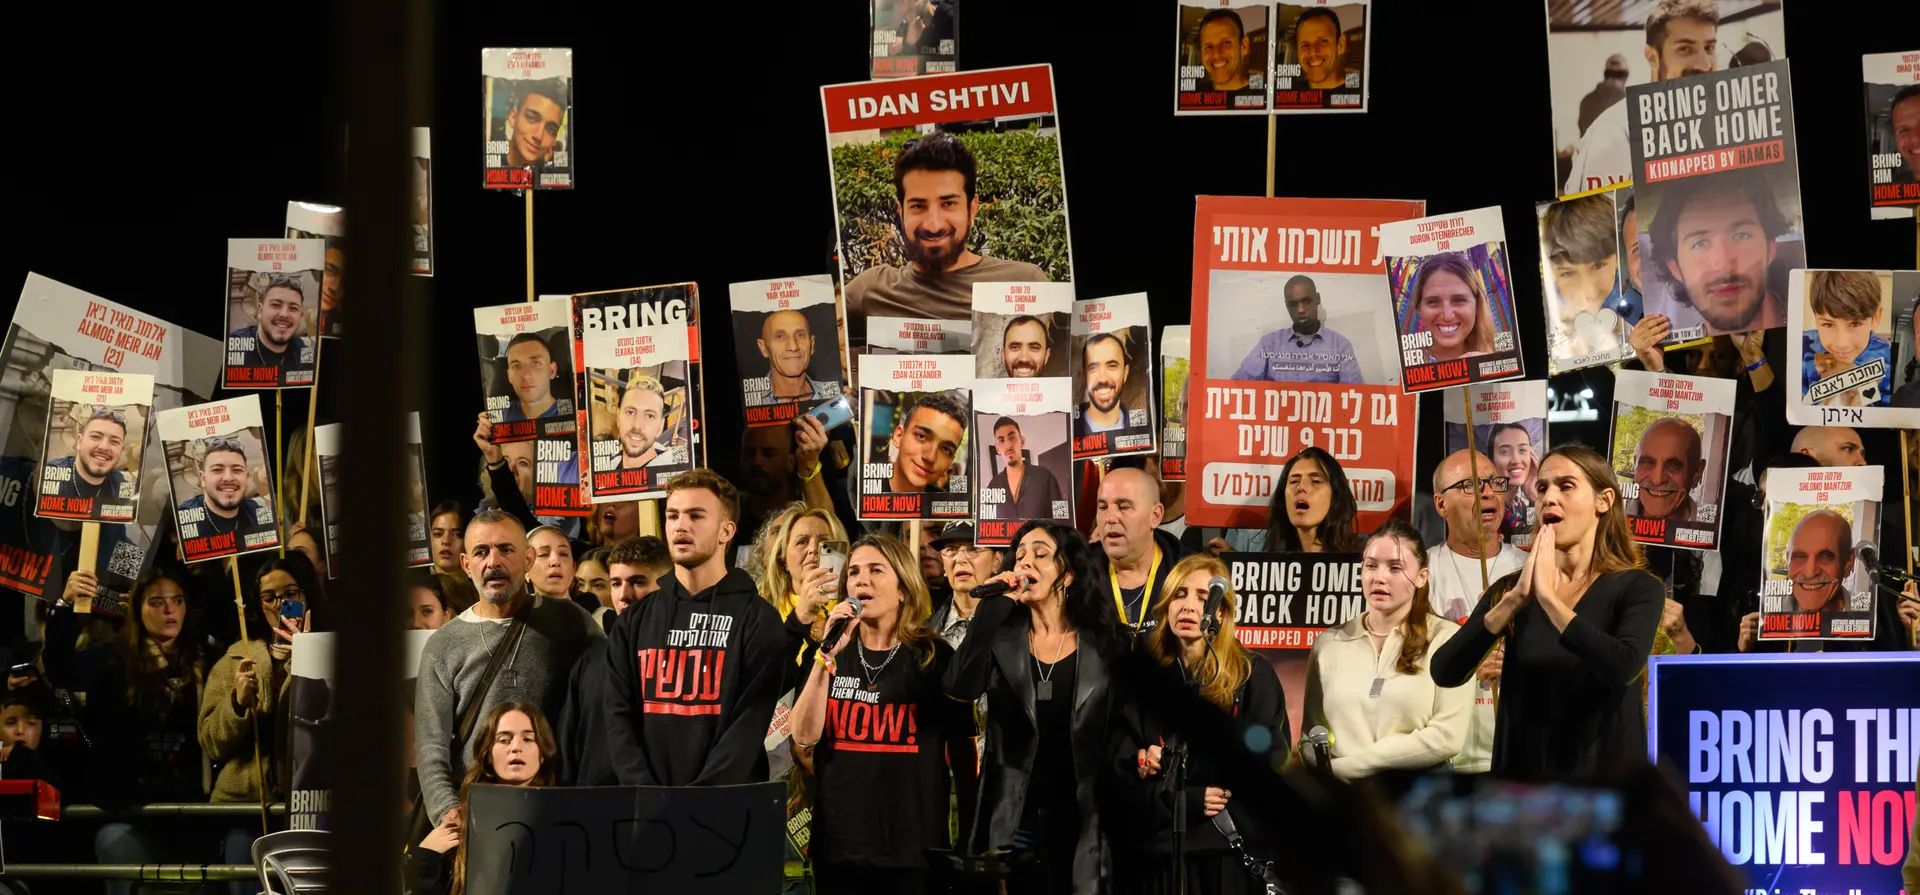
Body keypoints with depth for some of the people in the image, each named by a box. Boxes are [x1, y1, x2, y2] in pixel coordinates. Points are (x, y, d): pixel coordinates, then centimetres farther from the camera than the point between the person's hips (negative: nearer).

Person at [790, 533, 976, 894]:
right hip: (838, 846, 2)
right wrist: (828, 655, -11)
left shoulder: (937, 658, 1)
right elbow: (804, 739, -5)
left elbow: (962, 752, 4)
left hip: (914, 849, -2)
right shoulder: (826, 654, 7)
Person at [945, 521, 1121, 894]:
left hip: (1083, 821, -1)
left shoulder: (1104, 644, 1)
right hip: (1015, 820, 1)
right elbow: (960, 688, -16)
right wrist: (991, 607, -16)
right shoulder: (1002, 638, 3)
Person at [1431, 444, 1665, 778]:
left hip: (1604, 770, -3)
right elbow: (1444, 673, -10)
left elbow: (1623, 669, -25)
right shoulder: (1510, 588, 3)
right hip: (1523, 768, 3)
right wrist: (1515, 600, -20)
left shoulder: (1637, 588, -6)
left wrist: (1549, 598, -23)